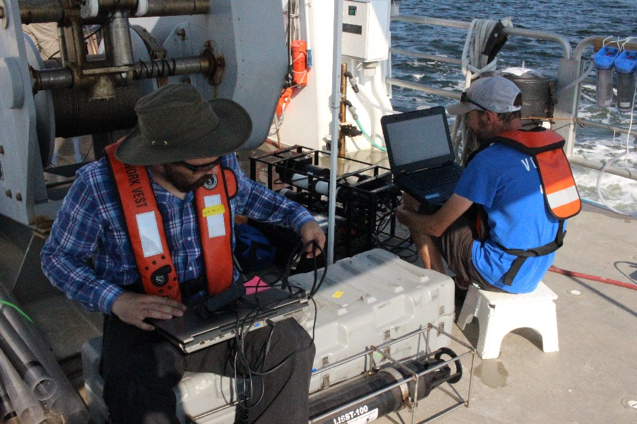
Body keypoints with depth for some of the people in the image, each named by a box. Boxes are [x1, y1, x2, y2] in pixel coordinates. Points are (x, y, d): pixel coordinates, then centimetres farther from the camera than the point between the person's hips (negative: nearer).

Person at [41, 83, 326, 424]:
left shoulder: (220, 164, -5)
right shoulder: (99, 186, -17)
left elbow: (246, 194, 19)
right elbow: (57, 256, -5)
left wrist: (299, 218, 7)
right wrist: (115, 300, -21)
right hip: (143, 320, -3)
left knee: (290, 346, -21)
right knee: (140, 396, -34)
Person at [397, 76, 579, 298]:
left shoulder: (489, 161, -23)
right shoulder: (551, 143, 0)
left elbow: (436, 226, -16)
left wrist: (404, 216, 6)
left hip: (504, 276, -8)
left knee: (418, 209, 3)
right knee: (465, 208, 25)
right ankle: (463, 286, 32)